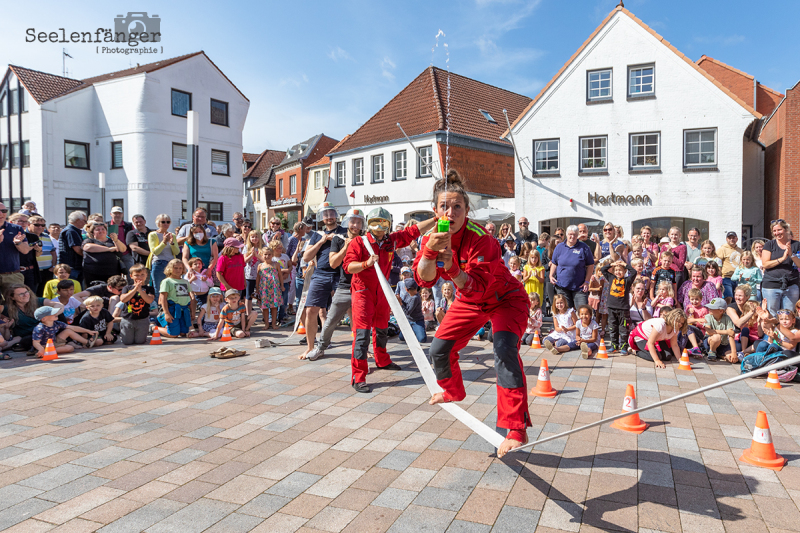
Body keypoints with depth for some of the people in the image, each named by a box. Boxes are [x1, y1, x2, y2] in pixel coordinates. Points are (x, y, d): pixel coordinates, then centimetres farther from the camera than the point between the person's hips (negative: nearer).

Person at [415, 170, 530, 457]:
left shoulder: (480, 239, -31)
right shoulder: (433, 236, -14)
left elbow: (477, 289, -35)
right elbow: (424, 279, -24)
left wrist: (452, 269, -51)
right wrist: (430, 251, -41)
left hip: (505, 299, -6)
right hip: (469, 303, 6)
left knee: (505, 350, -29)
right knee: (439, 349, 7)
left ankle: (516, 429, -25)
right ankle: (453, 392, 40)